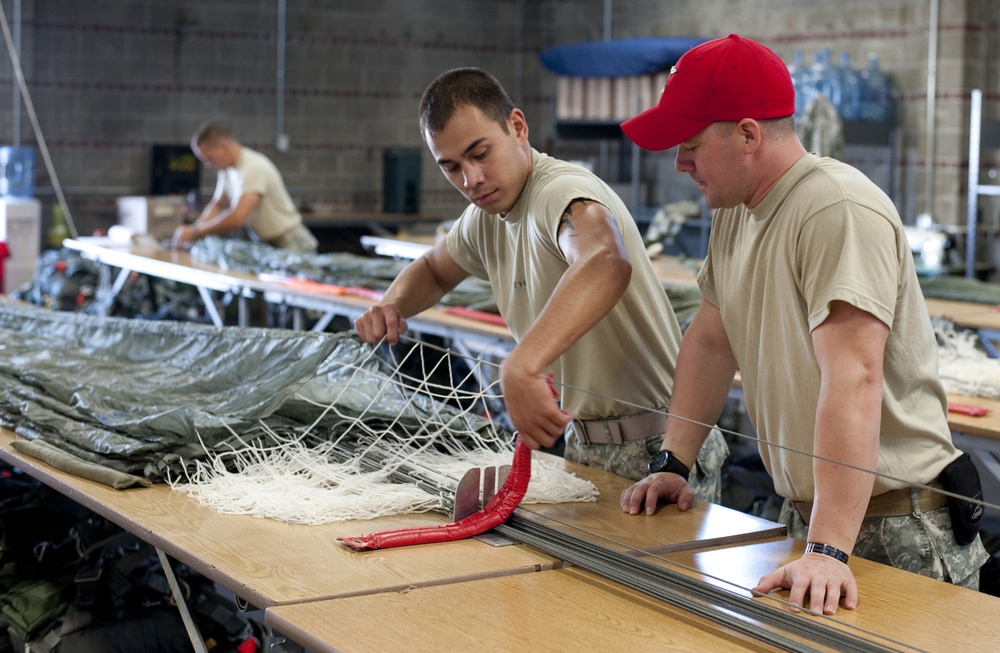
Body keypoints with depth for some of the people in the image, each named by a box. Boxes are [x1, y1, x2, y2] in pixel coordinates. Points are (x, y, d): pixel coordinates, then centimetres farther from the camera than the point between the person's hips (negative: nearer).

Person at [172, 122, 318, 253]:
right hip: (265, 244, 8)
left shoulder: (254, 167, -22)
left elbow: (237, 219, -31)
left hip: (290, 245, -8)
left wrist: (195, 233, -21)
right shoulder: (227, 169, 7)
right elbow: (217, 206, 18)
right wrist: (194, 228, -1)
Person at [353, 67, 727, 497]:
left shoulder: (562, 191, -23)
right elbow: (432, 270, 27)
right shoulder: (485, 218, 7)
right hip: (583, 442, 8)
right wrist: (393, 306, 3)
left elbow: (606, 264, -46)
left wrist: (521, 367, -58)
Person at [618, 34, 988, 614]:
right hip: (803, 514, 8)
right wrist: (673, 463, 9)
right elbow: (710, 342, 16)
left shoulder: (840, 210, -23)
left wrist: (828, 550, -37)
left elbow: (853, 380, -32)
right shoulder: (735, 212, 7)